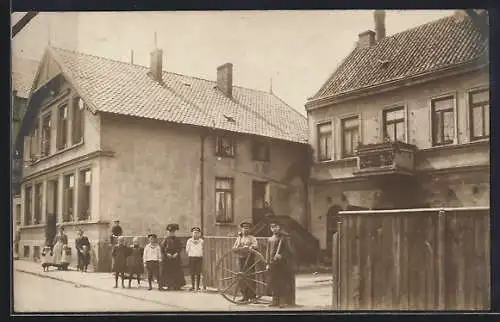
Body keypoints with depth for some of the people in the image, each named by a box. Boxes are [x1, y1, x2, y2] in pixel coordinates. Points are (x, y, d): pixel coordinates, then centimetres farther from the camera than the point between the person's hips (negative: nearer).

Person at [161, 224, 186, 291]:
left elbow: (180, 248, 2)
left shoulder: (177, 240, 9)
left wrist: (176, 254, -13)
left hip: (176, 257, 1)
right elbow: (162, 247, -1)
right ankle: (169, 285, 0)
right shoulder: (166, 239, 6)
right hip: (167, 258, -1)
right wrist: (167, 254, -14)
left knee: (177, 271, -2)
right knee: (168, 271, -4)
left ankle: (177, 285, 2)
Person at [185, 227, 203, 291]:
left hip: (199, 258, -1)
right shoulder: (189, 240, 5)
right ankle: (192, 286, 9)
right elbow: (187, 250, 9)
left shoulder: (201, 241, 2)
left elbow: (203, 249, 6)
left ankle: (197, 287, 6)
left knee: (198, 273, 0)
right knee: (192, 273, 1)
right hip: (191, 258, 1)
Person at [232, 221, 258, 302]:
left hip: (249, 258, -4)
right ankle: (244, 296, 13)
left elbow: (255, 245, -16)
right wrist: (242, 248, -10)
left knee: (250, 277, -7)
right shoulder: (239, 238, 16)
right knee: (242, 277, 4)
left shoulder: (252, 238, 3)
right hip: (241, 258, 4)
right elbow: (234, 248, 7)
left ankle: (252, 296, -1)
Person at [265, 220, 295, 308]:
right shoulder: (270, 239, 15)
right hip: (273, 263, 6)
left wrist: (281, 255, -17)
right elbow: (268, 251, 15)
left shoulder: (284, 237, -3)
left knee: (283, 283, -4)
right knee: (274, 282, 7)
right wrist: (267, 263, 9)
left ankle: (284, 301, -1)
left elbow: (289, 250, -6)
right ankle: (275, 301, 14)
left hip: (282, 263, -5)